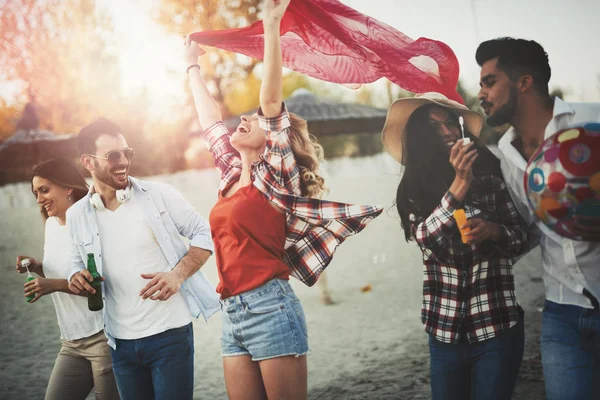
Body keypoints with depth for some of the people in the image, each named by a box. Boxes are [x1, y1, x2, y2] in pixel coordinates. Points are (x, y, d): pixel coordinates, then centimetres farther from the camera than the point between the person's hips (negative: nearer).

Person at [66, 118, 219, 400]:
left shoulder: (159, 195, -5)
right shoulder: (76, 216, 3)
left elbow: (204, 233, -1)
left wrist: (178, 274, -15)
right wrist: (76, 279, -6)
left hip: (170, 334, -3)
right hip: (121, 342, 3)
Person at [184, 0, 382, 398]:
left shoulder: (276, 177, -4)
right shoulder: (233, 175, 15)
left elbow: (271, 100, -13)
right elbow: (210, 120, 27)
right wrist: (193, 66, 37)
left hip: (269, 307, -7)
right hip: (232, 314, 7)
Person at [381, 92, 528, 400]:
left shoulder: (491, 175, -3)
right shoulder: (412, 190, 1)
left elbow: (521, 236, 1)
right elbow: (427, 239, -16)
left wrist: (493, 230, -19)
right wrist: (459, 184, -23)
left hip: (497, 328, -1)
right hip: (444, 331, 2)